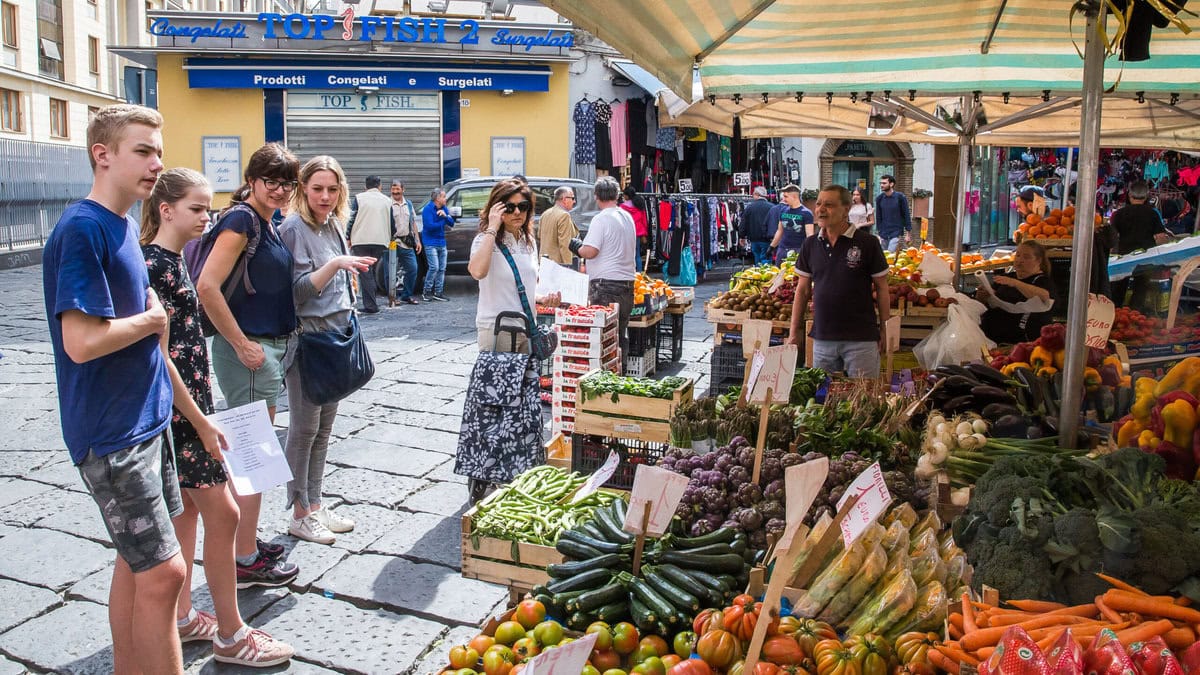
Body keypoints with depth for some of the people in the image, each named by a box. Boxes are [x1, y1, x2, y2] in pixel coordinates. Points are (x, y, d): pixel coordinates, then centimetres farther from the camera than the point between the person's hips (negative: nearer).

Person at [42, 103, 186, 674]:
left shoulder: (122, 224, 9)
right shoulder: (81, 229, -18)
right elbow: (83, 341, -26)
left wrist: (150, 312, 0)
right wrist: (151, 320, -10)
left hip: (146, 418, 9)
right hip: (110, 433, -9)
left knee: (139, 562, 17)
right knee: (161, 572, -4)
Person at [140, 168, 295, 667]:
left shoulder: (172, 261, 11)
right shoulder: (153, 266, -17)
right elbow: (159, 355, -20)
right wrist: (202, 423, -18)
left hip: (188, 405, 10)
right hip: (179, 409, -10)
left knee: (185, 510, 16)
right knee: (223, 514, -4)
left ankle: (180, 618, 29)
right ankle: (231, 638, 7)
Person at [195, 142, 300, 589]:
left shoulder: (267, 223, 12)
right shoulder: (242, 219, -15)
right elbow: (207, 287, -24)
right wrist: (242, 345, -20)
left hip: (270, 346, 10)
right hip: (250, 351, -10)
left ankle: (246, 541, 32)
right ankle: (246, 561, 10)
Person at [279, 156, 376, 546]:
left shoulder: (333, 226, 13)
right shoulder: (294, 228, -11)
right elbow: (297, 290, -18)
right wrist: (335, 264, -28)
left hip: (336, 336, 8)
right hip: (307, 337, -8)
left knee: (324, 427, 13)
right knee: (304, 427, 0)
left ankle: (315, 505, 23)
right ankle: (300, 515, 11)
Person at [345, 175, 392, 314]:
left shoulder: (359, 198, 2)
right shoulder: (387, 200, 11)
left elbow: (351, 219, -1)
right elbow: (391, 223, 16)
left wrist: (348, 238, 5)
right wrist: (390, 239, 29)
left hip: (361, 241, -3)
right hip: (381, 241, 3)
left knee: (365, 273, -3)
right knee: (373, 271, 15)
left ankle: (371, 305, -9)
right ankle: (371, 302, 13)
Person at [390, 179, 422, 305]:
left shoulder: (408, 203, 15)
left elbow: (413, 223, 20)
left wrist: (417, 240, 14)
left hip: (407, 243, 5)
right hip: (392, 242, -5)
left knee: (412, 269, 3)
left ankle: (406, 295, 15)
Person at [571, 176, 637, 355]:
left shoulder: (601, 219, -11)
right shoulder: (628, 217, 12)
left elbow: (590, 252, -19)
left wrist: (577, 247, 2)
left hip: (605, 283, -8)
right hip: (627, 281, 8)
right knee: (621, 333, 14)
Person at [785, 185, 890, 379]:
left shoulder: (867, 243, -5)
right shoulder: (810, 244, 6)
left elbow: (881, 288, 0)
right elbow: (802, 290, 10)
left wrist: (884, 330, -2)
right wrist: (794, 333, 7)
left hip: (861, 339, -3)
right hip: (822, 338, 4)